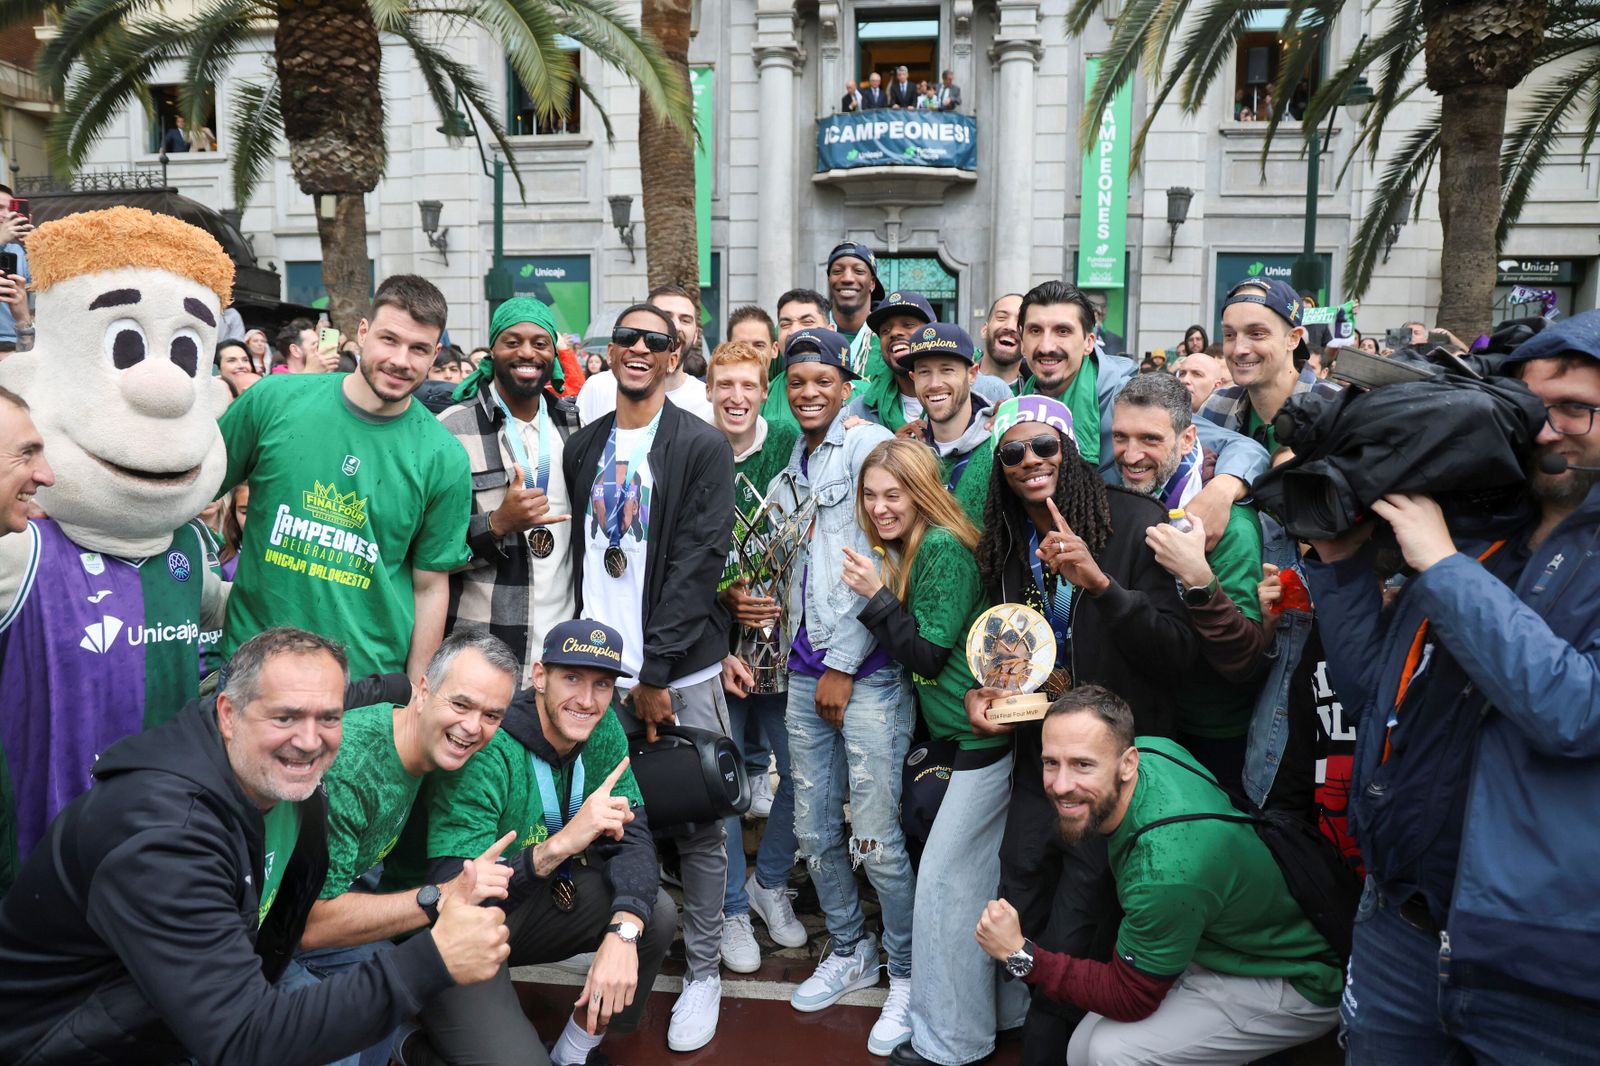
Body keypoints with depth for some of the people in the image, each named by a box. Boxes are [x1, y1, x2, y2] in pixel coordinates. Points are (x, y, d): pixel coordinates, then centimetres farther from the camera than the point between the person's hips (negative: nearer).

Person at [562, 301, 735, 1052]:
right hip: (600, 669, 4)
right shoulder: (582, 449, 11)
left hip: (681, 672, -4)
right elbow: (577, 556, 11)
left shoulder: (702, 447, -5)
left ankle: (703, 973, 21)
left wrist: (656, 673, -13)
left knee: (697, 829, 5)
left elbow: (698, 563, -11)